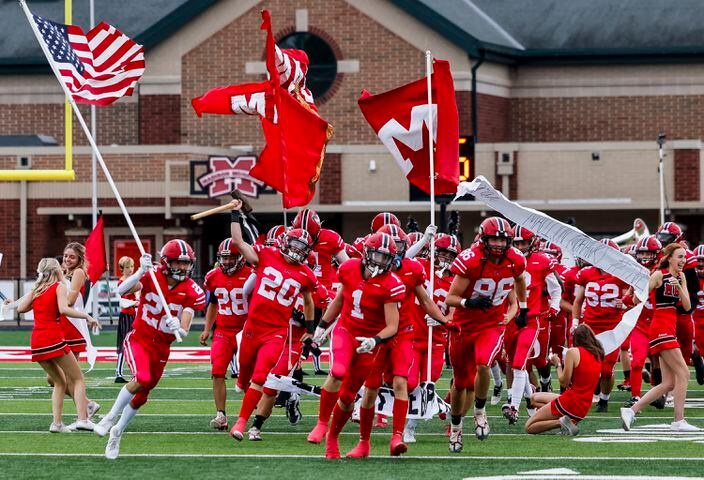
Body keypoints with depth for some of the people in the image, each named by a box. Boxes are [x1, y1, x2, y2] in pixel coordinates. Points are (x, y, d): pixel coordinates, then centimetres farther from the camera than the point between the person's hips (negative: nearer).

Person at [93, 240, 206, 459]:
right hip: (138, 340, -3)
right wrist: (141, 272, -41)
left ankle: (116, 433, 32)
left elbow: (184, 331, -16)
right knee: (141, 379, -28)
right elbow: (122, 291, -28)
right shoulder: (151, 277, -14)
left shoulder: (191, 292, -11)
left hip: (161, 348, 3)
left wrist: (178, 328, -41)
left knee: (141, 397, 10)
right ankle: (111, 417, -7)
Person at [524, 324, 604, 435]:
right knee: (534, 398, 24)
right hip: (584, 408, 8)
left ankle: (561, 422, -17)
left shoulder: (573, 352, -11)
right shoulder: (597, 355, 9)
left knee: (529, 427, -1)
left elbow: (564, 382, -13)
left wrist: (558, 364, 3)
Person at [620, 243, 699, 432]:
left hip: (670, 329, 9)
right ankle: (679, 421, -8)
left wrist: (679, 287, -7)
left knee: (669, 383, 7)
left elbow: (687, 306, 5)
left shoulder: (681, 277, 14)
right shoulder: (659, 275, -7)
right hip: (661, 328, -9)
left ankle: (631, 411, 9)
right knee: (683, 374, -11)